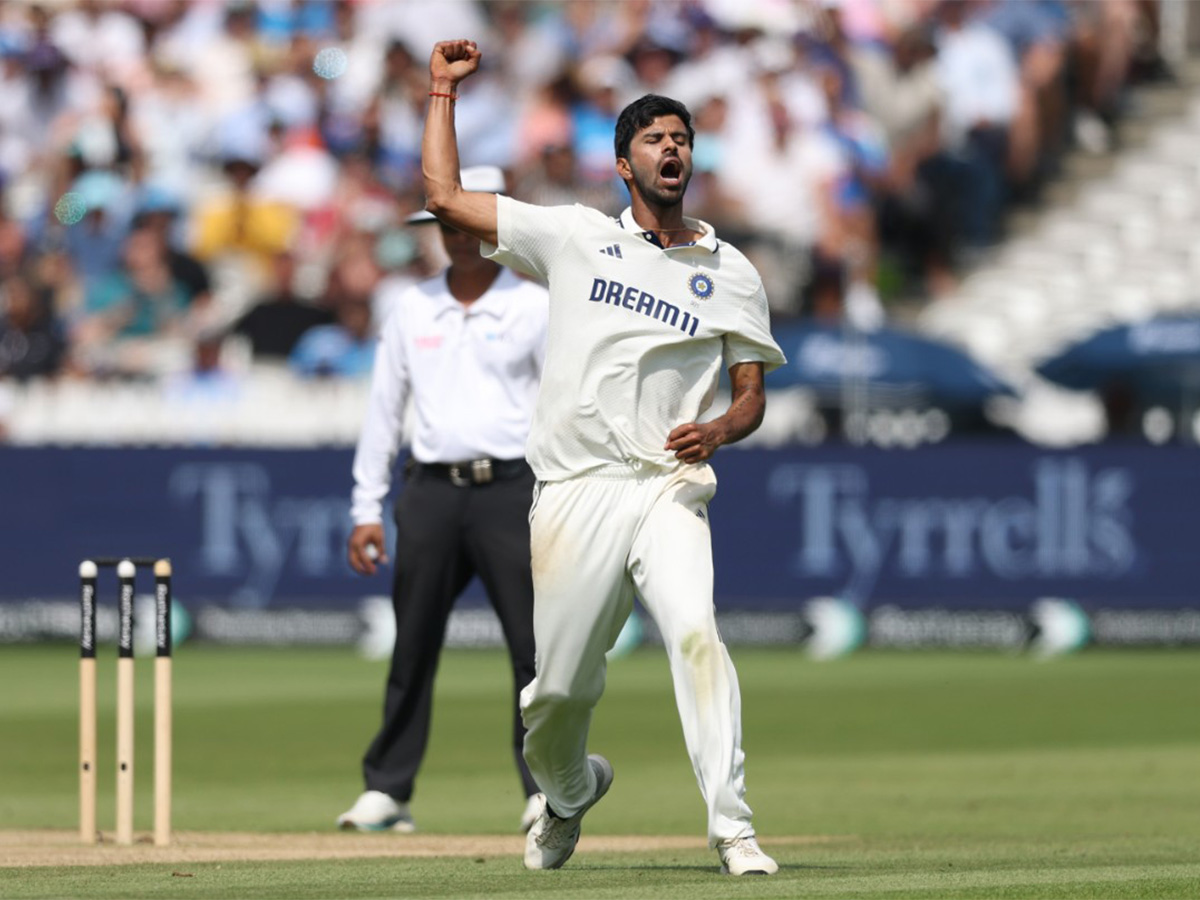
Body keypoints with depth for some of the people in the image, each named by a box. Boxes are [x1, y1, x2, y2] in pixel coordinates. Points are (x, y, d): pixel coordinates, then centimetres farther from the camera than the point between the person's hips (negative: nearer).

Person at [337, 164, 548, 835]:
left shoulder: (534, 307, 2)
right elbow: (384, 408, 13)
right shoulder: (413, 308, 11)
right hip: (432, 493, 3)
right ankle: (387, 790, 11)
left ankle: (545, 790, -1)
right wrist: (367, 508, 8)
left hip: (510, 489, -3)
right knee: (413, 648, 5)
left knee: (534, 645, -6)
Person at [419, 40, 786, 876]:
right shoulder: (576, 237, 11)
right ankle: (571, 790, 37)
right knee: (556, 689, 3)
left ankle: (733, 829, -27)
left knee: (696, 633, -25)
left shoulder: (732, 274, 11)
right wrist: (443, 90, 12)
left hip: (668, 488, -1)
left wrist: (717, 431, -10)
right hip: (575, 490, 1)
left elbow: (752, 397, 12)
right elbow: (446, 197, 10)